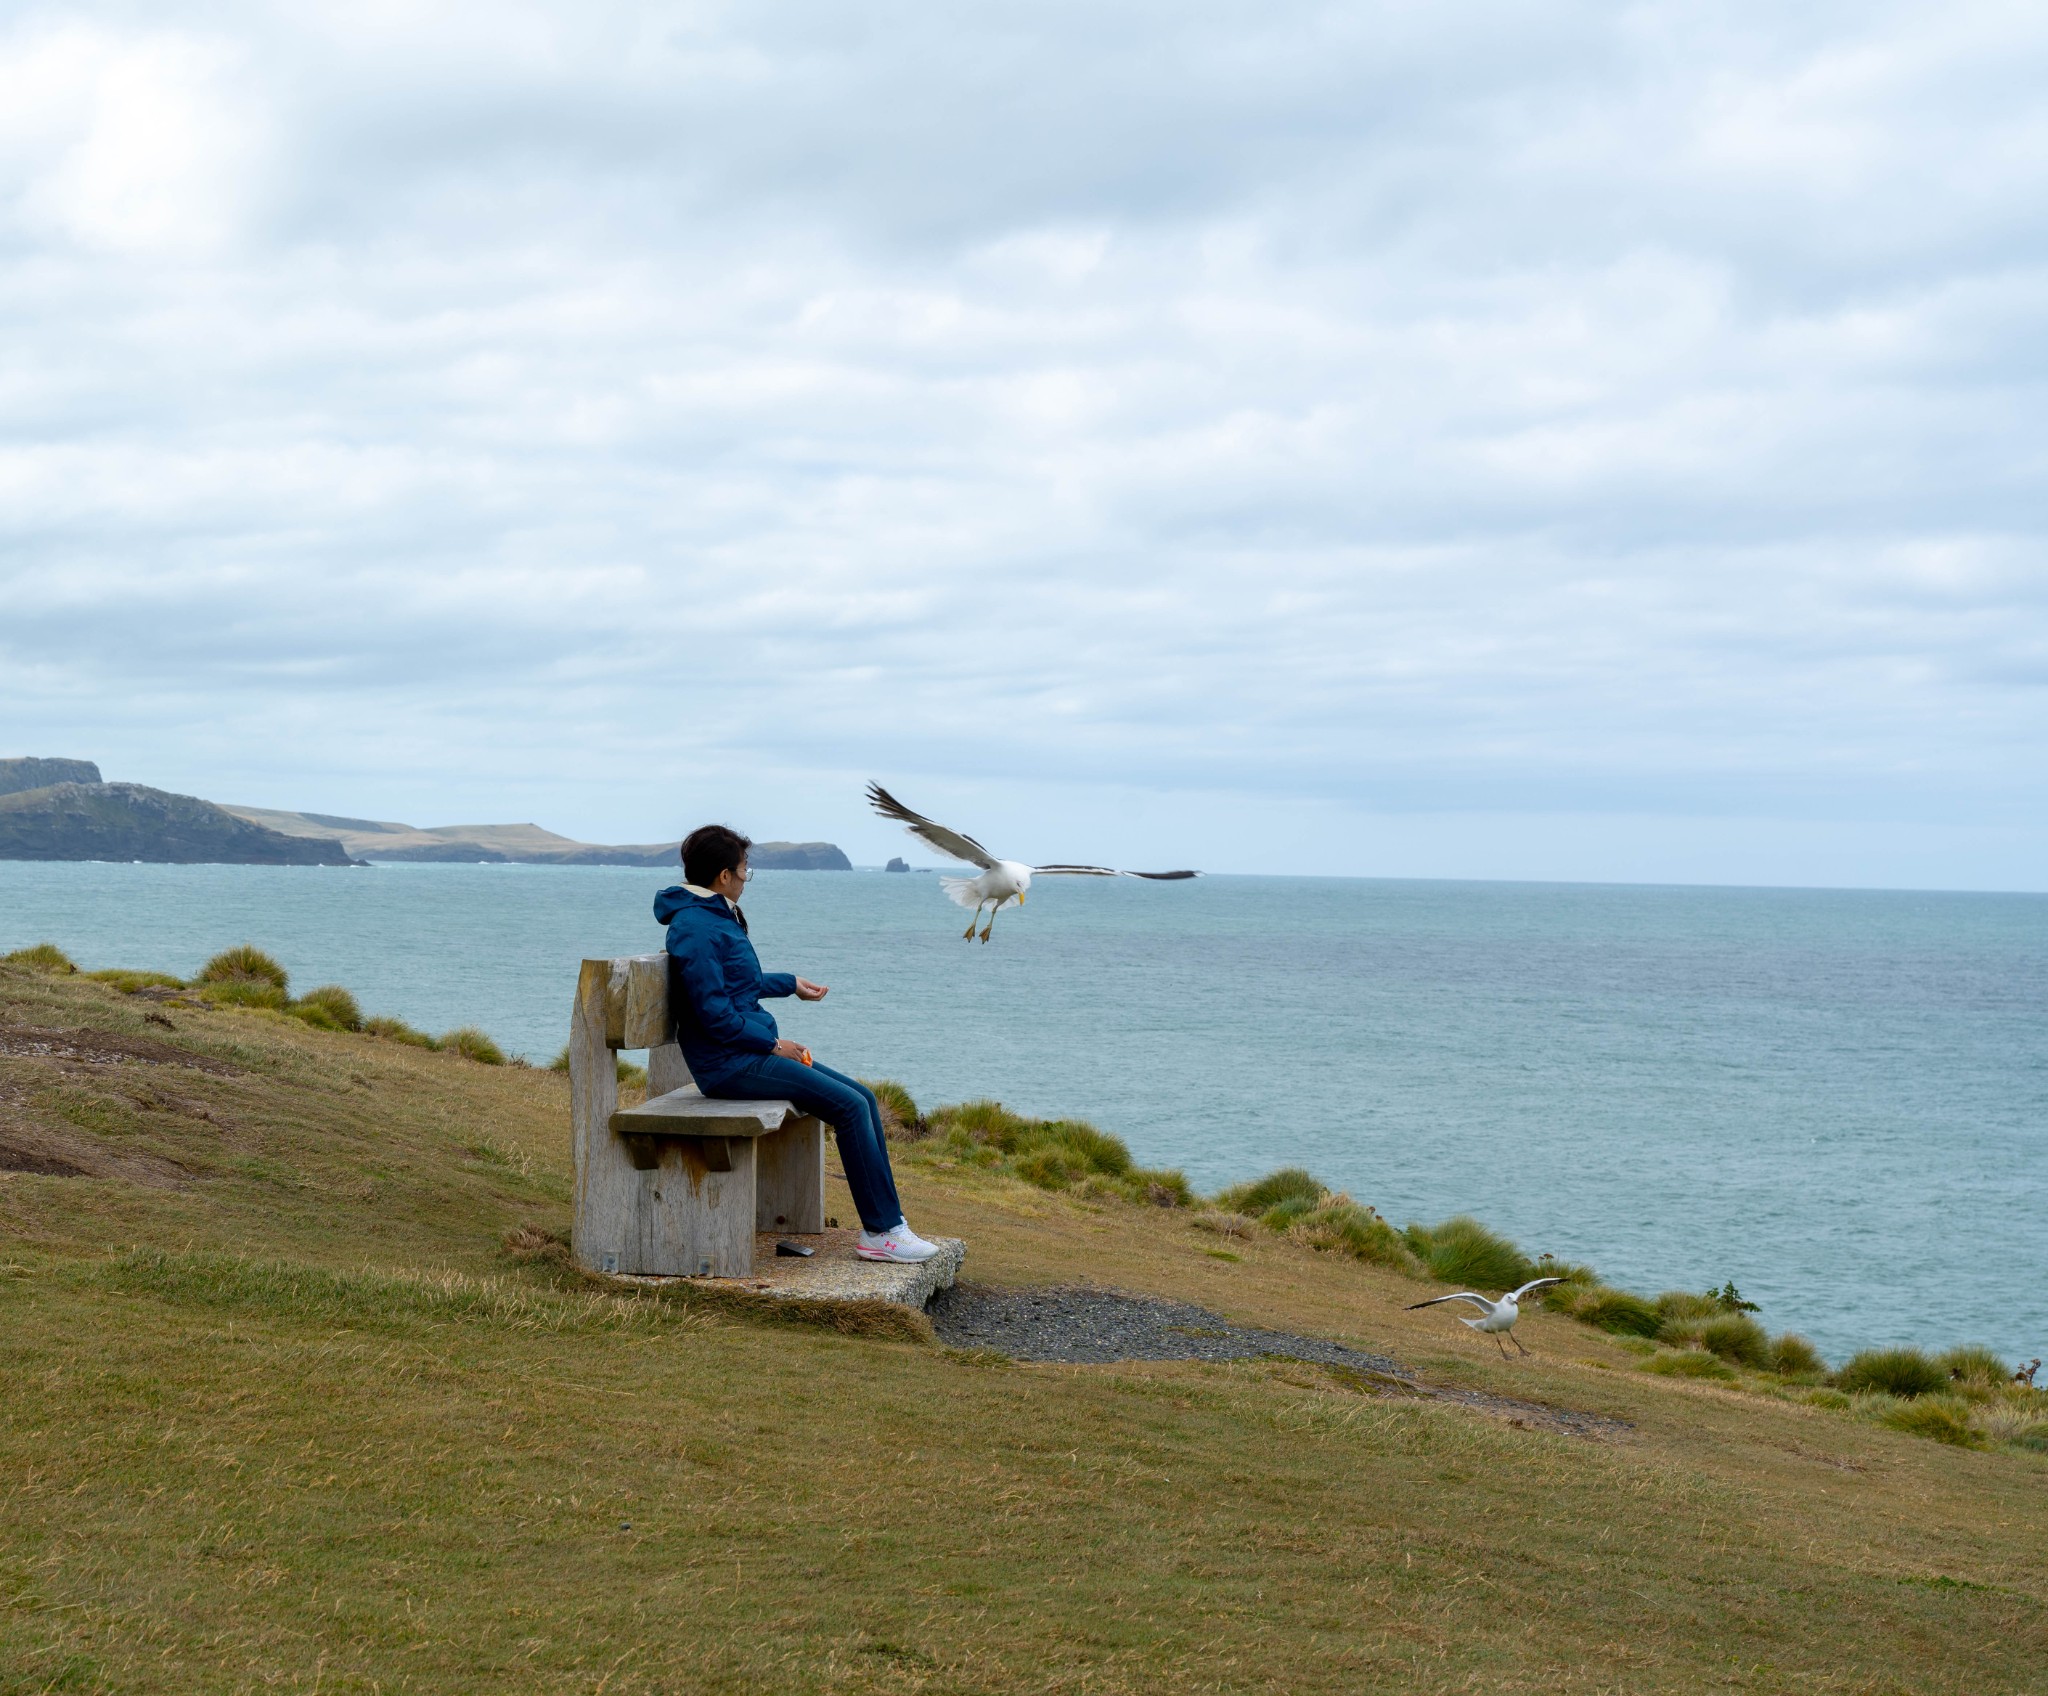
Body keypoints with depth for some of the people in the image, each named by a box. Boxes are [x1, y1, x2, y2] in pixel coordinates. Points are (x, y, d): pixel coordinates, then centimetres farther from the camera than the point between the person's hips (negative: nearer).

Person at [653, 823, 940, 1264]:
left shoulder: (717, 917, 15)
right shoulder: (695, 928, -17)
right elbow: (715, 1015, -22)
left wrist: (791, 984, 35)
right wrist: (773, 1043, -14)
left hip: (752, 1053, 10)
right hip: (729, 1065, -10)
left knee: (863, 1097, 3)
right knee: (851, 1107, -16)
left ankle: (886, 1223, 1)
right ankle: (881, 1231, -11)